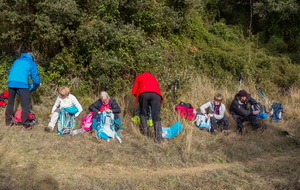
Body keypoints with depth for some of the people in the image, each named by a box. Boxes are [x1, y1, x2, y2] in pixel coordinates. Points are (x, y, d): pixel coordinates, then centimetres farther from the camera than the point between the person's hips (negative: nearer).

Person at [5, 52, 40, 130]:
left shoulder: (17, 60, 27)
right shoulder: (32, 63, 14)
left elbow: (9, 72, 31)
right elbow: (35, 78, 8)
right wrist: (33, 88, 25)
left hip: (11, 82, 5)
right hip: (22, 83, -5)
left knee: (10, 103, 19)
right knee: (25, 105, 2)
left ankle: (8, 121, 29)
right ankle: (25, 125, 4)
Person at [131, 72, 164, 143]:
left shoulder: (139, 77, 32)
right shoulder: (154, 78, 40)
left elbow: (134, 92, 25)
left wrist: (139, 97, 41)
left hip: (144, 93, -1)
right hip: (156, 94, 1)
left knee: (143, 113, 20)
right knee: (156, 117, -3)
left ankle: (144, 131, 14)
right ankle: (158, 136, -14)